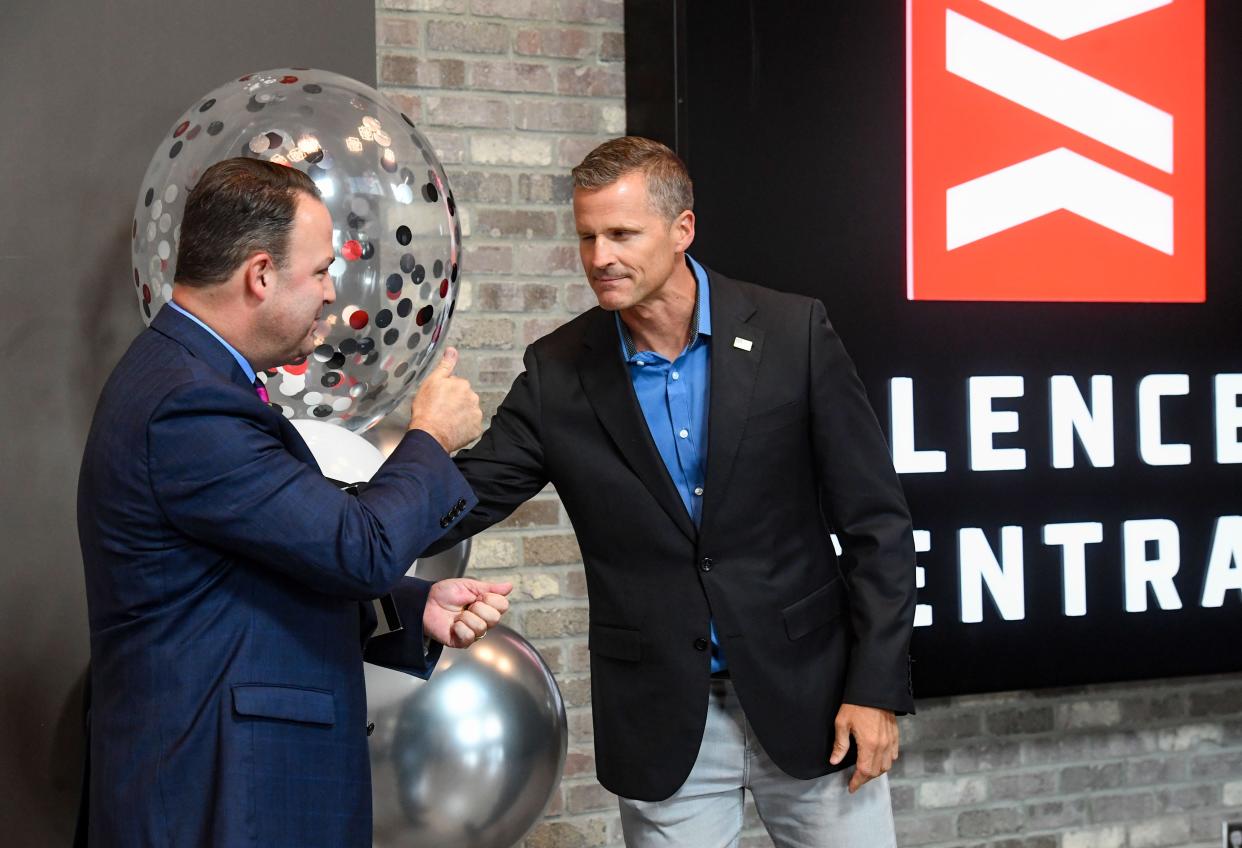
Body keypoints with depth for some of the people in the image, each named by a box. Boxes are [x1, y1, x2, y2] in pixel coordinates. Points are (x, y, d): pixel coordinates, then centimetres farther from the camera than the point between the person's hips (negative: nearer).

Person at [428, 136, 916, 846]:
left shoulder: (793, 333, -6)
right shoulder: (558, 372, -1)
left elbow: (875, 522, -4)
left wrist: (877, 688, -8)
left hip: (805, 699, -1)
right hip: (663, 726, 1)